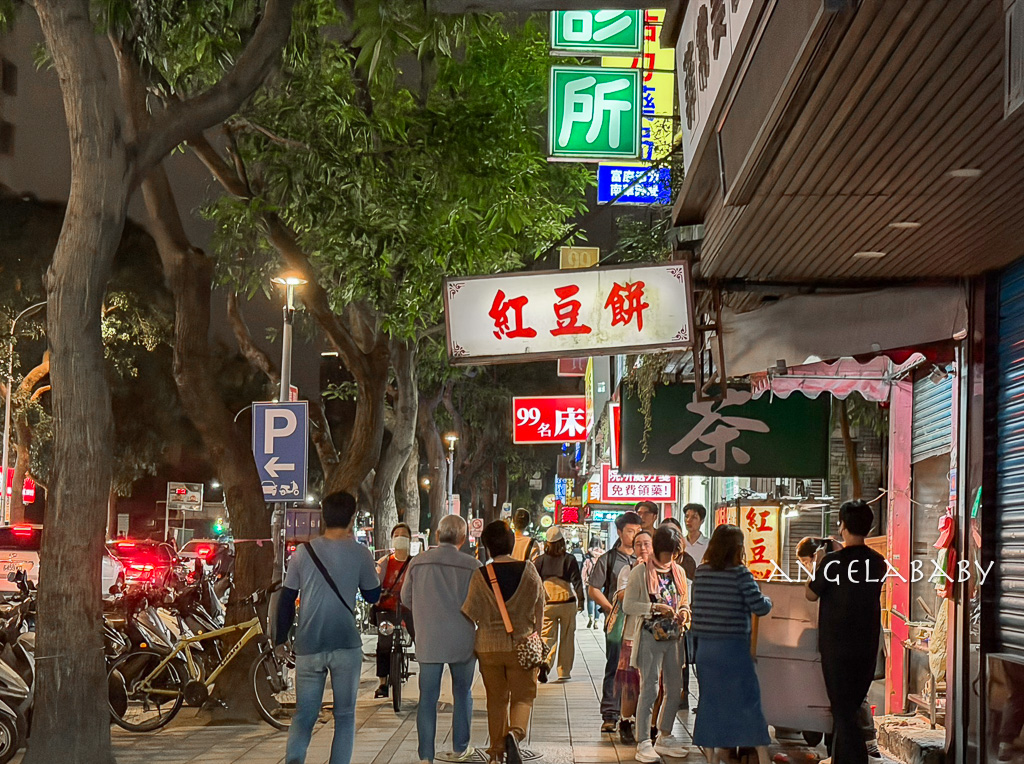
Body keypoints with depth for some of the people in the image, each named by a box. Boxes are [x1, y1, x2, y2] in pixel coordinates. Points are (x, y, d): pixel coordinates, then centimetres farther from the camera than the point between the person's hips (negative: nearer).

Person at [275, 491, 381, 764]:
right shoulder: (359, 553, -4)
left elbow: (286, 599, 3)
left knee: (304, 715, 7)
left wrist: (280, 637, 14)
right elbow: (373, 595, 10)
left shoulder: (304, 552, 1)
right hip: (346, 645, -2)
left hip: (309, 647, 2)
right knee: (345, 715, 11)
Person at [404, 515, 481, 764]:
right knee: (462, 694, 17)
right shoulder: (472, 566, -9)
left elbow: (406, 598, 10)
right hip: (462, 640, -1)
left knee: (427, 698, 5)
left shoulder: (417, 563, -2)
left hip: (428, 641, 1)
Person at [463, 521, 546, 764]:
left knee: (496, 699, 14)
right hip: (522, 644, -1)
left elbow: (469, 614, -3)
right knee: (523, 696, 5)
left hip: (489, 646, 1)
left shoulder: (481, 576, -7)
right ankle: (516, 731, -23)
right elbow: (539, 608, 3)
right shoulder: (528, 571, -4)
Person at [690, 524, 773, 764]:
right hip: (733, 646, -5)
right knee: (748, 699, 2)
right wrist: (768, 601, 7)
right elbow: (759, 607, -12)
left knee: (710, 700, 12)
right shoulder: (739, 573, -12)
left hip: (705, 646, 5)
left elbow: (695, 607, 10)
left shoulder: (701, 572, 4)